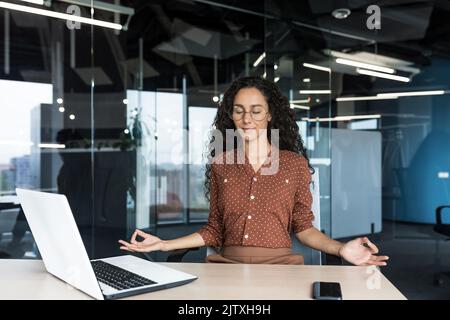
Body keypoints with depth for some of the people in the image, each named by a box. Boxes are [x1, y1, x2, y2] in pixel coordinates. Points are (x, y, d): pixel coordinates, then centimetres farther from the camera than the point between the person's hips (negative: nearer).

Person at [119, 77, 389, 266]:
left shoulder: (295, 164, 3)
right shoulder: (220, 163, 7)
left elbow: (303, 227, 7)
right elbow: (215, 229, 10)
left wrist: (340, 249, -11)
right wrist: (163, 244, 2)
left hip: (280, 266, 0)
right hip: (228, 265, 0)